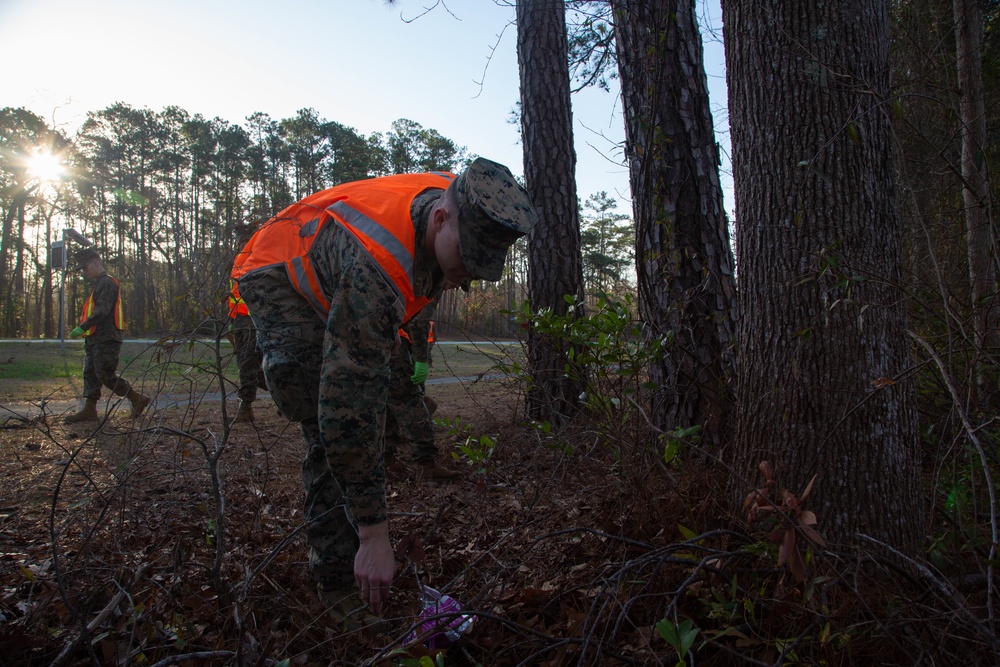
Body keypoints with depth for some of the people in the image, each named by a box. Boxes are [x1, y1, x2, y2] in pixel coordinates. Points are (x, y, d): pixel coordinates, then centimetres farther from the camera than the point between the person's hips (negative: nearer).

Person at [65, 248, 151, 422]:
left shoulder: (107, 283, -11)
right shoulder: (99, 284, 22)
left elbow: (102, 310, -22)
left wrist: (83, 328, -26)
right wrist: (86, 331, 18)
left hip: (106, 338, -10)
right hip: (96, 339, 10)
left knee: (105, 374, -10)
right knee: (90, 373, 8)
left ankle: (138, 399, -1)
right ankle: (89, 408, 11)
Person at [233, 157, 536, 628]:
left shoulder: (459, 200, -20)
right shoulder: (376, 264, -44)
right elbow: (347, 402, -44)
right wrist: (374, 535, -39)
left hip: (333, 284, 8)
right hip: (279, 280, -7)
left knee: (371, 406, 4)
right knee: (336, 426, -21)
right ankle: (341, 581, -7)